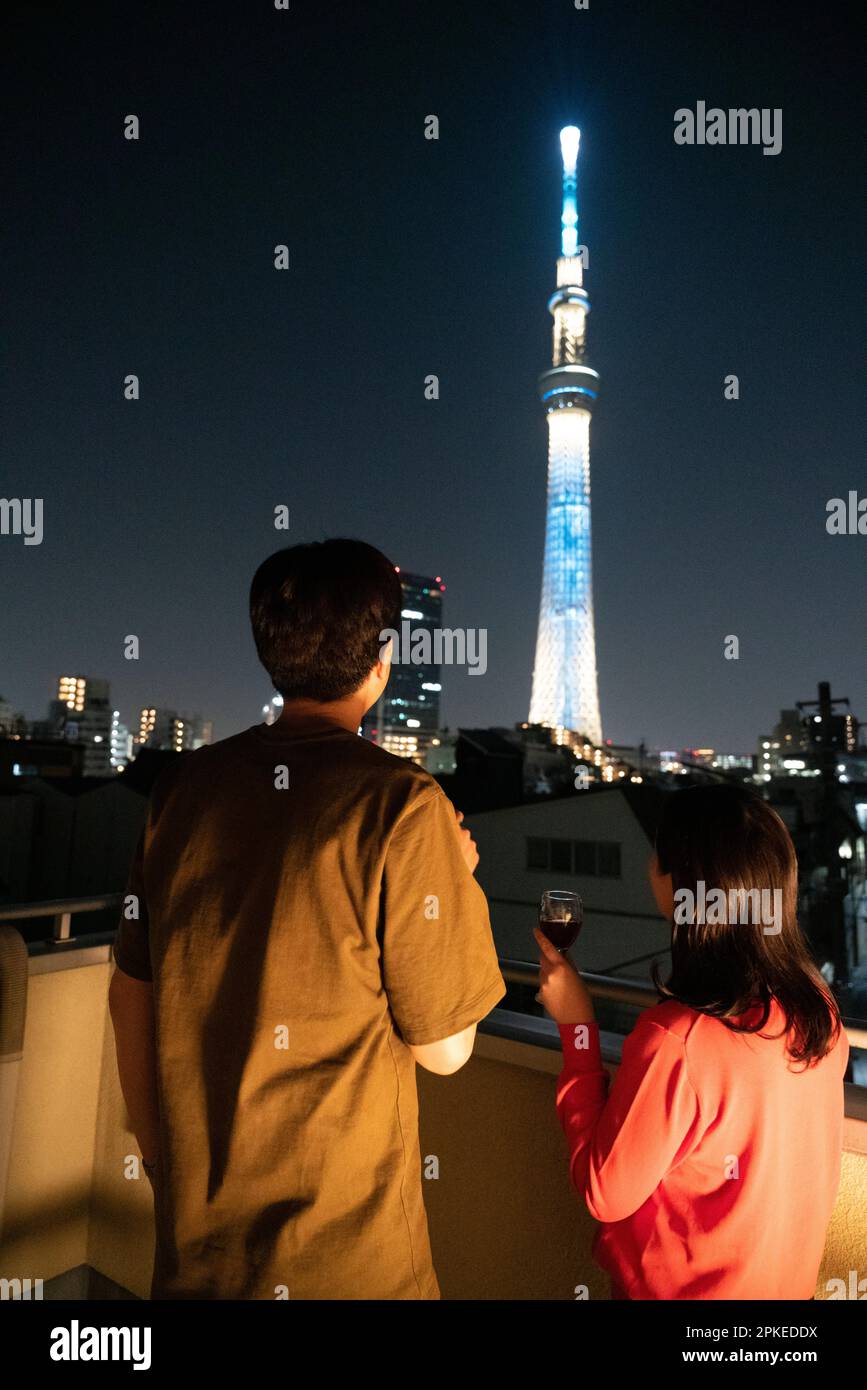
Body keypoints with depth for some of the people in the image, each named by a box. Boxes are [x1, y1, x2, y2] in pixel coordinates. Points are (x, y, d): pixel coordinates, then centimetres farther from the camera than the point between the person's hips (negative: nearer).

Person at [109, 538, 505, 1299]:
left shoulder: (185, 783, -6)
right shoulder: (402, 804, -21)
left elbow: (131, 994, 3)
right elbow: (442, 1047, -13)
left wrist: (157, 1154, 16)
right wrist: (459, 884, 0)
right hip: (343, 1247, -4)